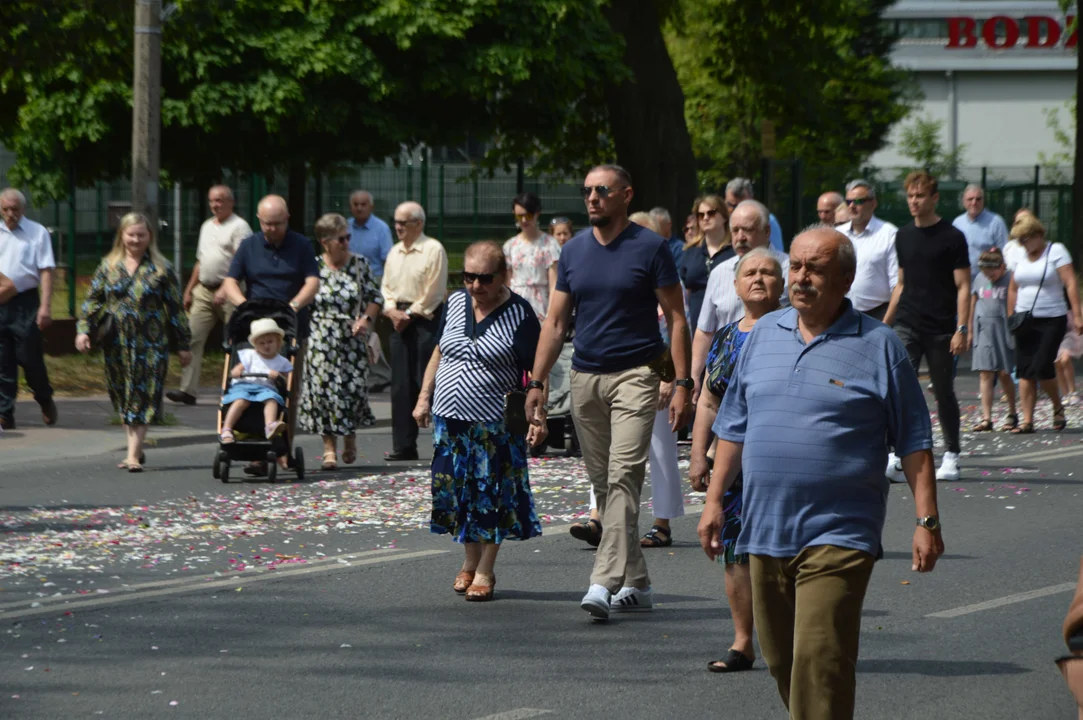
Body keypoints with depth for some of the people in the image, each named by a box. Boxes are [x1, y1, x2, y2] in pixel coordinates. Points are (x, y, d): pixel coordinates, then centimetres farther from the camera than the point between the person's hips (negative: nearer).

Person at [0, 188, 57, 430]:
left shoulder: (37, 233, 1)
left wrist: (45, 306, -12)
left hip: (25, 303, -3)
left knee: (30, 357, 0)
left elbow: (46, 271, -4)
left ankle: (45, 401, 25)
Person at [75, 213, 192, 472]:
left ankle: (133, 455, -10)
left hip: (150, 344, -3)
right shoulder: (109, 266, 9)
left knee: (143, 398, -8)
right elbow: (92, 300, 10)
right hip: (118, 344, 3)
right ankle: (135, 448, 20)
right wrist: (84, 329, -5)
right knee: (123, 397, 9)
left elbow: (176, 308, 4)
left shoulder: (160, 269, 2)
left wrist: (183, 344, 3)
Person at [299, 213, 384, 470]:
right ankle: (329, 447, 3)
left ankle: (350, 435, 25)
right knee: (324, 388, -5)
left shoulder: (359, 264, 3)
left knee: (354, 386, -2)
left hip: (352, 340, 1)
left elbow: (375, 297, 10)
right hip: (322, 341, -1)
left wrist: (367, 319, -5)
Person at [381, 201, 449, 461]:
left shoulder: (433, 250, -7)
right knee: (401, 384, 5)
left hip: (425, 320, -7)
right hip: (400, 321, 7)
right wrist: (392, 310, -1)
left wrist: (411, 314, -12)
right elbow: (386, 286, 18)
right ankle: (404, 445, 9)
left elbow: (433, 291, -12)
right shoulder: (394, 252, 16)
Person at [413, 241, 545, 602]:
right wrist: (424, 397, 14)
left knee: (492, 495, -1)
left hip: (495, 423, -5)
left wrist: (538, 415, -18)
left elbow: (536, 370, -9)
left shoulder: (519, 314, -8)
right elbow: (439, 353, 19)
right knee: (457, 491, 7)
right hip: (450, 419, 5)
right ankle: (470, 561, 23)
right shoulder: (455, 304, 8)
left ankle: (485, 571, 9)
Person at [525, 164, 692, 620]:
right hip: (585, 377, 5)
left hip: (635, 374, -5)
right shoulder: (574, 251, 9)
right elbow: (555, 321, 12)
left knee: (623, 476, -16)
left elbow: (676, 318, -3)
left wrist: (682, 384, -9)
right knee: (603, 484, 8)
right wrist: (537, 382, 6)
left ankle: (605, 582, -23)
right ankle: (636, 583, 18)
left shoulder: (649, 248, -3)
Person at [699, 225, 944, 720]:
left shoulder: (877, 346, -1)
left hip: (837, 535, -5)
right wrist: (714, 500, 13)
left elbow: (914, 441, 0)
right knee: (781, 660, 11)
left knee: (820, 661, -14)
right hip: (765, 530, 5)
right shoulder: (764, 335, 12)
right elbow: (734, 426, 18)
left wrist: (926, 520, -4)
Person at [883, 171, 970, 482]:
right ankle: (896, 458, -17)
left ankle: (951, 455, 23)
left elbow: (963, 287, -6)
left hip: (940, 330, -3)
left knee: (944, 393, 8)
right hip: (907, 327, 3)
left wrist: (962, 329, -14)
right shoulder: (904, 236, 11)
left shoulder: (952, 238, -4)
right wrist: (885, 323, 17)